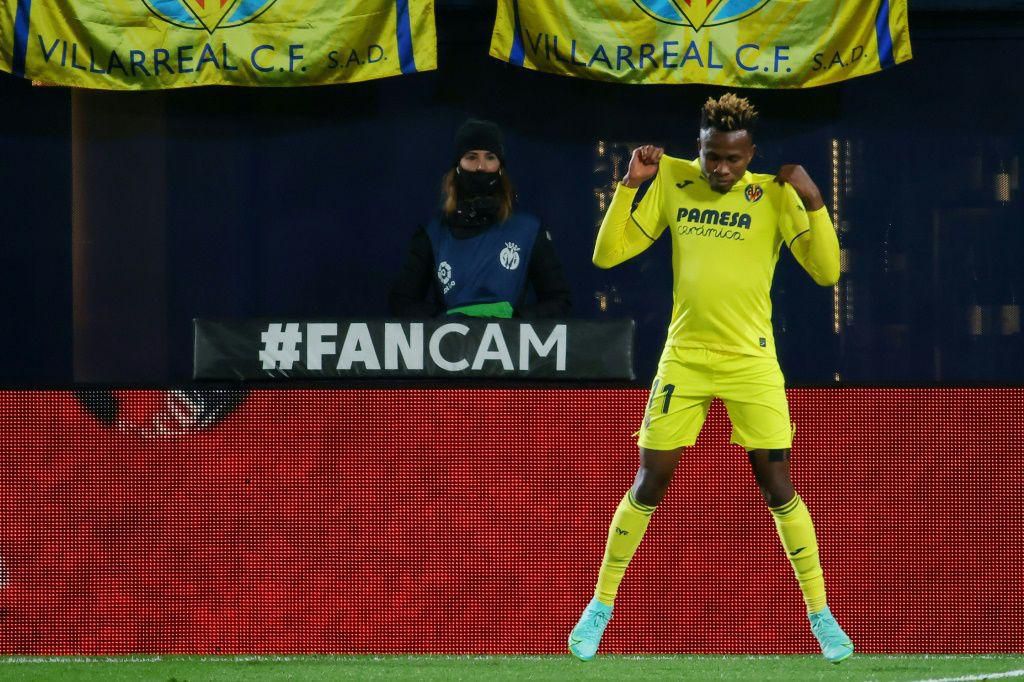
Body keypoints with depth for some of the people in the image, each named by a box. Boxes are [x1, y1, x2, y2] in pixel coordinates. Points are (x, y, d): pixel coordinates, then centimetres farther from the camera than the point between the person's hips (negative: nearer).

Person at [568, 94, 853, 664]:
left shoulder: (775, 195, -3)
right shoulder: (672, 182, 3)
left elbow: (827, 272, -7)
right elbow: (607, 254, 4)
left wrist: (814, 201, -18)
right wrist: (630, 185, -6)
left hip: (752, 360, -2)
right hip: (684, 357, 2)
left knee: (777, 485, -4)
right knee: (650, 483, 2)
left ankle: (820, 613, 7)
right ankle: (601, 606, 14)